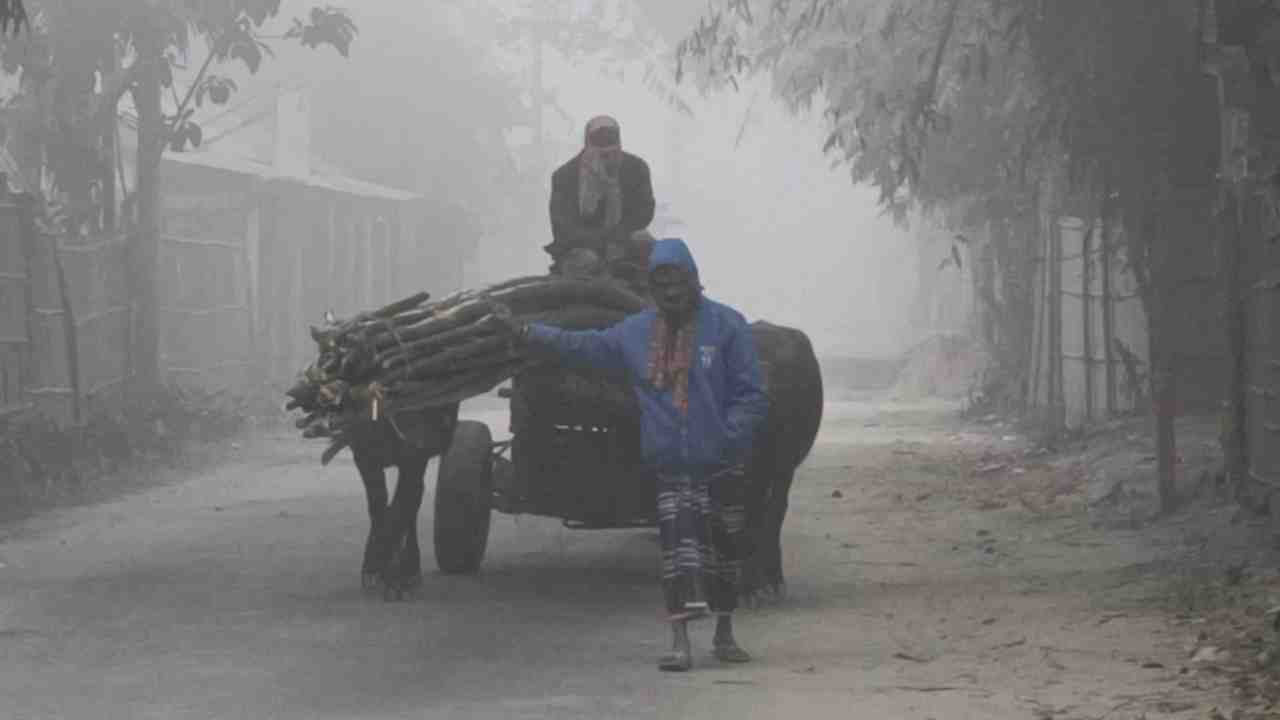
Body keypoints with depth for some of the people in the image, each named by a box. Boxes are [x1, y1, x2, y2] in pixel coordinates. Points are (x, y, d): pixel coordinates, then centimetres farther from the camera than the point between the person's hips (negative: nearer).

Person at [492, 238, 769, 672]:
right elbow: (582, 346, 14)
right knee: (677, 546, -7)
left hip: (721, 464, -2)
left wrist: (731, 436, -20)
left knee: (723, 544, 10)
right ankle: (680, 642, -9)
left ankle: (724, 633, 27)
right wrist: (523, 332, 10)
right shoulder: (636, 332, 6)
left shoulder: (727, 326, -7)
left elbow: (751, 396, -8)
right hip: (669, 465, 2)